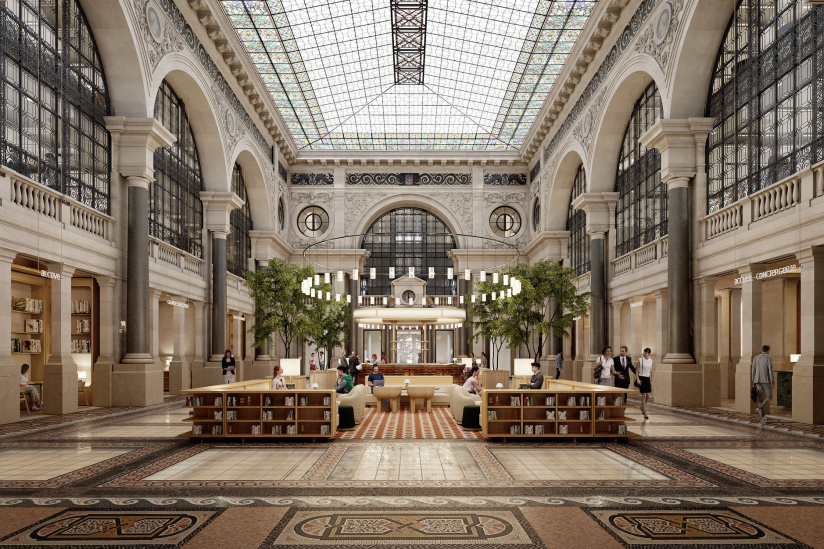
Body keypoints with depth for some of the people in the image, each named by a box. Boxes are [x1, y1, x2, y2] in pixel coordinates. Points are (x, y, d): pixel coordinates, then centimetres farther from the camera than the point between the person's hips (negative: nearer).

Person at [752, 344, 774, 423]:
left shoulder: (755, 358, 8)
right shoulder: (769, 358, -7)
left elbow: (753, 371, 7)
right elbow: (770, 371, -12)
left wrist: (754, 383, 11)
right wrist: (773, 383, -10)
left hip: (758, 381, 5)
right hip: (766, 381, -5)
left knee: (761, 398, 10)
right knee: (769, 397, 7)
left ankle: (762, 416, 9)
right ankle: (759, 409, -14)